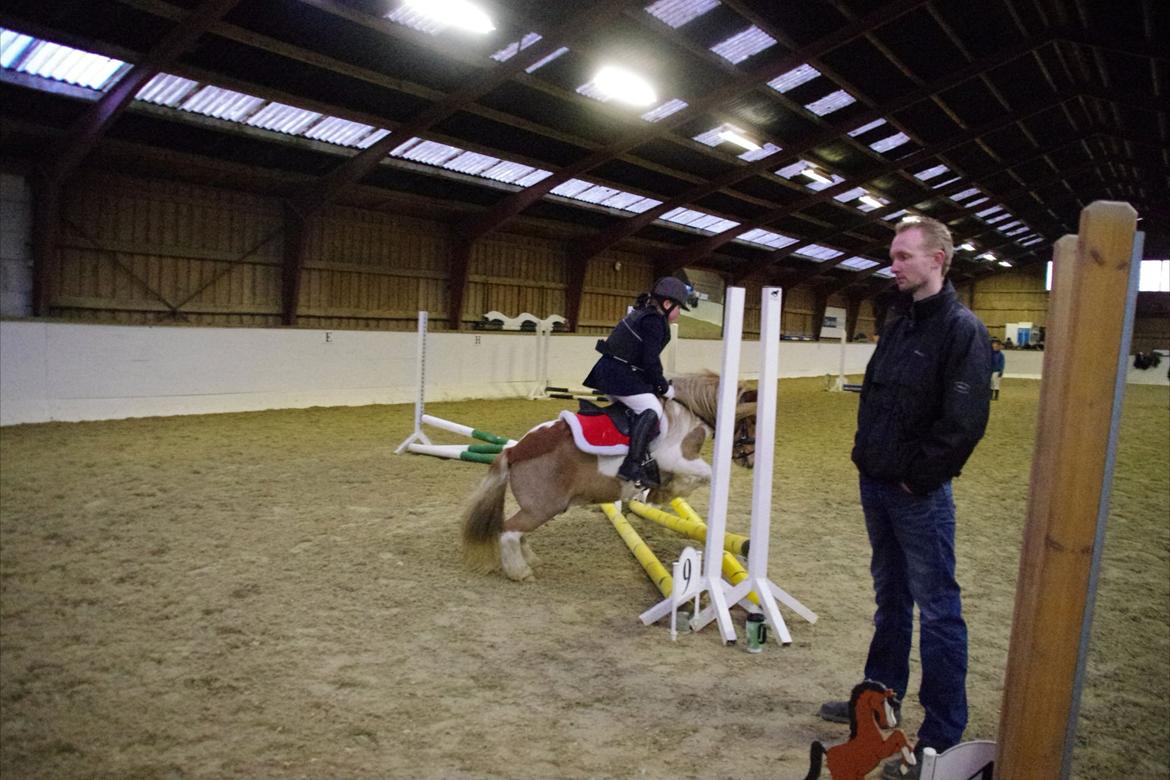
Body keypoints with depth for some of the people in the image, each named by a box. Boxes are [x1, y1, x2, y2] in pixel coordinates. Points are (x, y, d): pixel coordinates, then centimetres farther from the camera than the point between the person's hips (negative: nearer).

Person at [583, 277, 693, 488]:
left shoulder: (642, 314, 19)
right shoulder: (654, 321, -13)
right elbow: (650, 361, -18)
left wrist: (658, 384, 23)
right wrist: (664, 387, -6)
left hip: (609, 370, 11)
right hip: (620, 374, -11)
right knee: (652, 411, -20)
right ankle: (631, 465, -26)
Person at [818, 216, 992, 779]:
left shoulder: (961, 329, -14)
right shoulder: (897, 323, 12)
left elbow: (964, 422, -20)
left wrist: (918, 478, -15)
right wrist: (866, 454, 9)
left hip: (919, 494, -8)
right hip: (875, 485, 8)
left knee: (938, 610, 1)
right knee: (890, 598, 20)